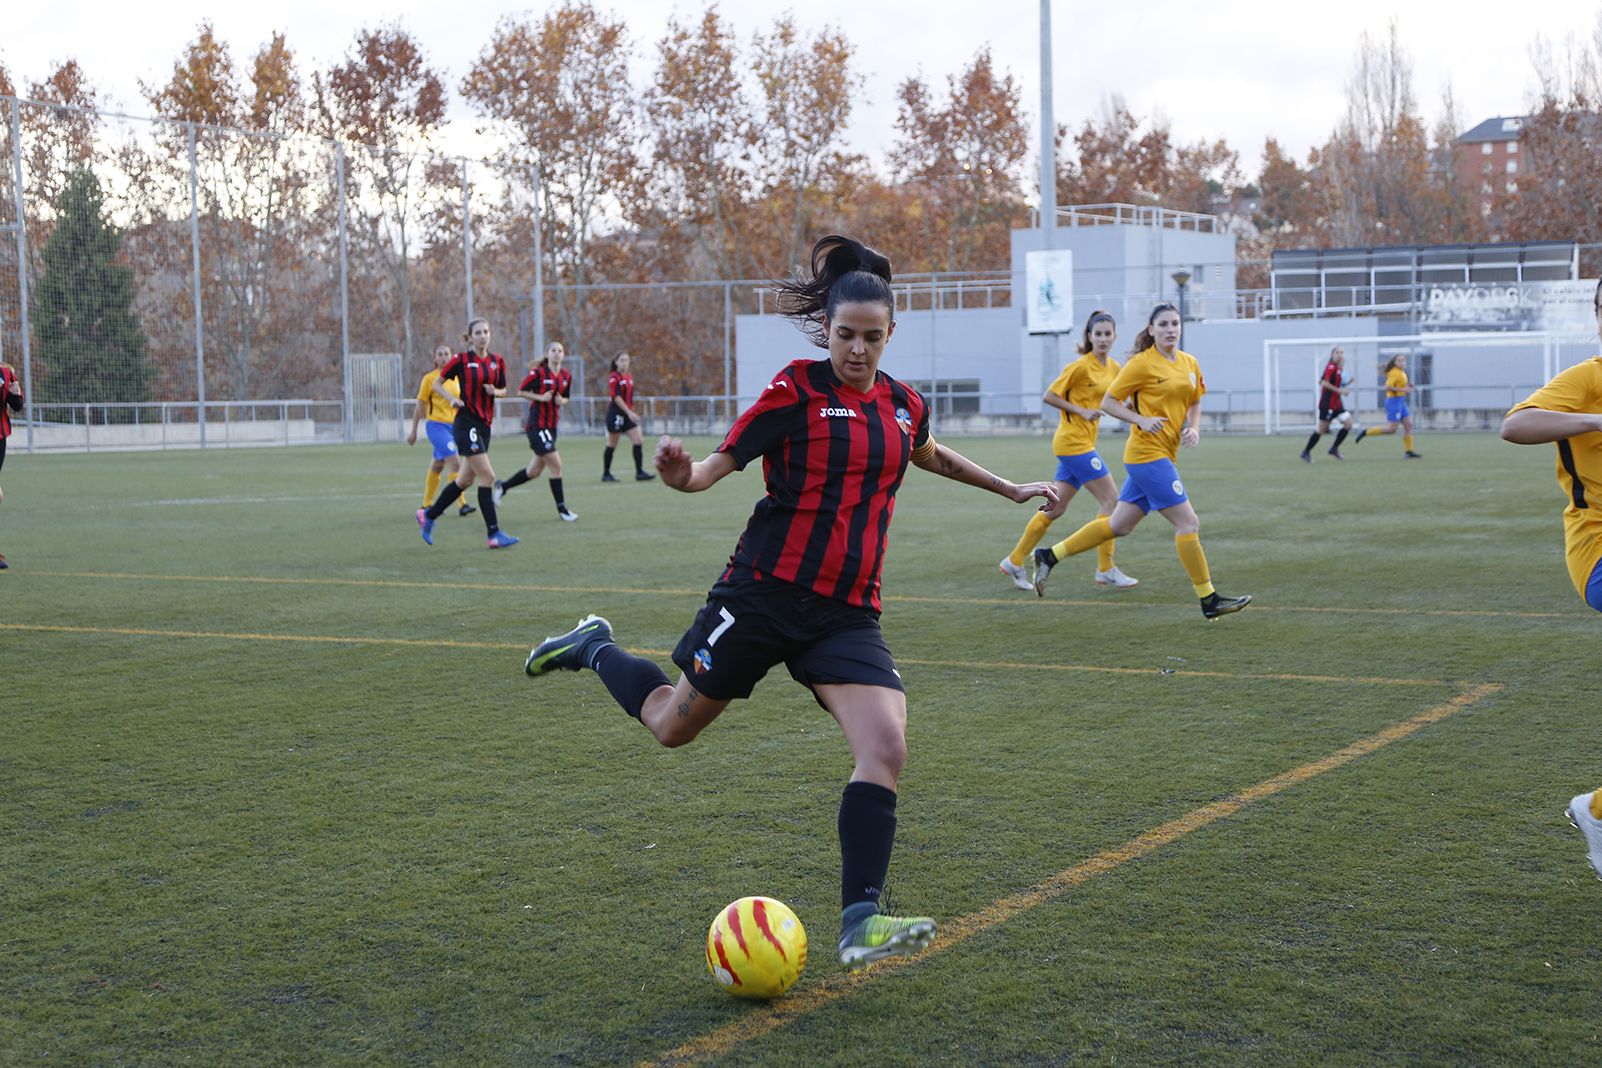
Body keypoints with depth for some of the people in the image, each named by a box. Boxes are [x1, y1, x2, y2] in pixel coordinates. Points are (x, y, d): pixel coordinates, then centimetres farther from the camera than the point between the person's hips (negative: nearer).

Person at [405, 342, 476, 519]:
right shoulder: (429, 378, -5)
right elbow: (420, 406, 0)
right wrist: (413, 431, 2)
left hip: (453, 425, 5)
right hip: (436, 425, -5)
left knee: (437, 467, 14)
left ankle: (426, 505, 25)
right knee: (455, 461, -18)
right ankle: (461, 505, -20)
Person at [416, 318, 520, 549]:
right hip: (466, 423, -7)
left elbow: (503, 390, 18)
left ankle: (428, 515, 30)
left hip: (484, 425, 7)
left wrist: (495, 391, -5)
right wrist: (453, 399, -13)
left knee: (465, 479, 13)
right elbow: (436, 384, 2)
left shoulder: (497, 361, 8)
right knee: (487, 476, -13)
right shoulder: (461, 360, -7)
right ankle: (494, 534, -9)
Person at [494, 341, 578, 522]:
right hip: (536, 424, -7)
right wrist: (540, 397, -18)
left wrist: (561, 401, -4)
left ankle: (502, 487, 33)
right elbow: (521, 391, -6)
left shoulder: (566, 376, 7)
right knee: (555, 465, -12)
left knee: (534, 470, 12)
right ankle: (562, 508, -3)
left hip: (551, 426, 7)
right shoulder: (538, 373, -11)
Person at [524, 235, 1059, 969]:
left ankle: (860, 923, -13)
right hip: (765, 593, -4)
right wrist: (680, 473, -33)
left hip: (847, 613, 4)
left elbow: (930, 457, 32)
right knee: (673, 725, 12)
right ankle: (595, 649, 42)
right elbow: (718, 465, -10)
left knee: (886, 750, -17)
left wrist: (1010, 489, 39)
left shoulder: (904, 405, 9)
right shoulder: (797, 391, -8)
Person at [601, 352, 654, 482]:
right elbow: (616, 397, -19)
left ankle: (639, 472, -3)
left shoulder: (629, 377, 12)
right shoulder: (613, 378, -11)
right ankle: (606, 474, 14)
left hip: (628, 414, 7)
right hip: (616, 414, -7)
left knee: (638, 442, -4)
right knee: (612, 445, 3)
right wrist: (629, 412, -24)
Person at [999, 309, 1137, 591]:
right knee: (1110, 499, -8)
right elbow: (1049, 396, -10)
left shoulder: (1113, 367, 11)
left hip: (1082, 443, 8)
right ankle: (1105, 569, -1)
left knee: (1056, 507, 11)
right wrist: (1081, 411, -16)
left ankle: (1015, 561, 18)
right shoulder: (1080, 366, -12)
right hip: (1073, 441, -8)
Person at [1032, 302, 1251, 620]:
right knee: (1188, 523, -8)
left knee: (1119, 525, 13)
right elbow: (1108, 402, -5)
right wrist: (1141, 420, -18)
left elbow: (1195, 401, 24)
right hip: (1148, 453, -8)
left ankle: (1049, 556, 22)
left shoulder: (1190, 363, 11)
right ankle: (1209, 600, -1)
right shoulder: (1142, 363, -9)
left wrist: (1194, 428, 4)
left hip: (1162, 456, 8)